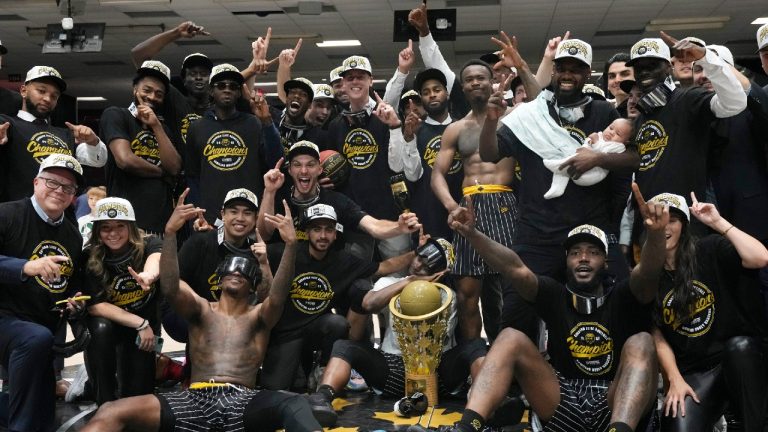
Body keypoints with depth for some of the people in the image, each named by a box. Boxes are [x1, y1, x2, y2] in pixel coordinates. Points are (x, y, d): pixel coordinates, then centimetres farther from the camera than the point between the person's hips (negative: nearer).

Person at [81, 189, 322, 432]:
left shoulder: (259, 316, 16)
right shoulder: (201, 310, 18)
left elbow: (277, 297, -7)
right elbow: (170, 289, -3)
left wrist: (291, 244, -24)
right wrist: (170, 233, -17)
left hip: (243, 401, -1)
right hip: (196, 399, 2)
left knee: (295, 405, -35)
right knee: (111, 412, -20)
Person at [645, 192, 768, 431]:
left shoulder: (710, 250, -3)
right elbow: (656, 336, 2)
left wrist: (718, 222, -17)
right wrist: (675, 380, -6)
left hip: (740, 356, 0)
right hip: (692, 371, 0)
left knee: (739, 346, -35)